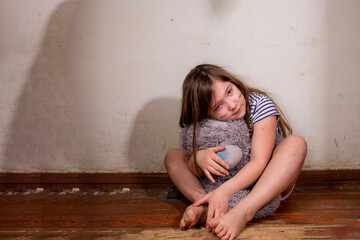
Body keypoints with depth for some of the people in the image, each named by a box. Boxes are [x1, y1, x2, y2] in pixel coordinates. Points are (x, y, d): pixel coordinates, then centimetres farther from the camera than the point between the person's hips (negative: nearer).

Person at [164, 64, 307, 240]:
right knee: (173, 155, -6)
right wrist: (198, 158, -38)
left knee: (295, 143, -30)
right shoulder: (203, 125, -10)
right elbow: (191, 172, -13)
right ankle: (205, 206, -35)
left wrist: (224, 191, -43)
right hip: (225, 183, 3)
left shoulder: (260, 104, -20)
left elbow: (259, 163, -29)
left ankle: (242, 212, -47)